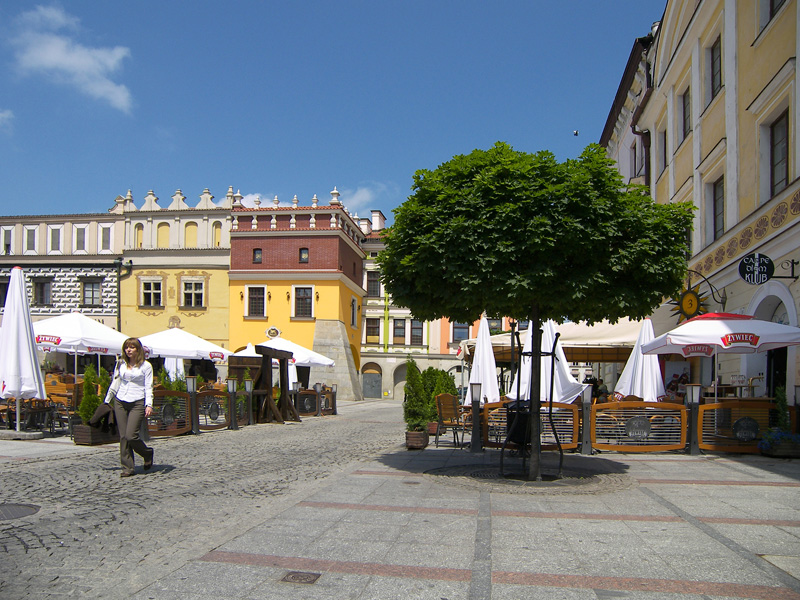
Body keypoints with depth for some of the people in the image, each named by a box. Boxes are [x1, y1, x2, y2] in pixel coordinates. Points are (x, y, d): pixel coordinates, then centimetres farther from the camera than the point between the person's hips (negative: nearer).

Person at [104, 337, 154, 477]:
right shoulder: (120, 364, 12)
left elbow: (148, 387, -2)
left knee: (131, 435, -13)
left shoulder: (146, 366, 1)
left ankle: (147, 453, 16)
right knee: (123, 436, 1)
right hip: (120, 402, 4)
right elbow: (114, 383, 20)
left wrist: (149, 405, -12)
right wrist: (107, 401, 19)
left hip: (137, 403, -4)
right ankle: (128, 468, 9)